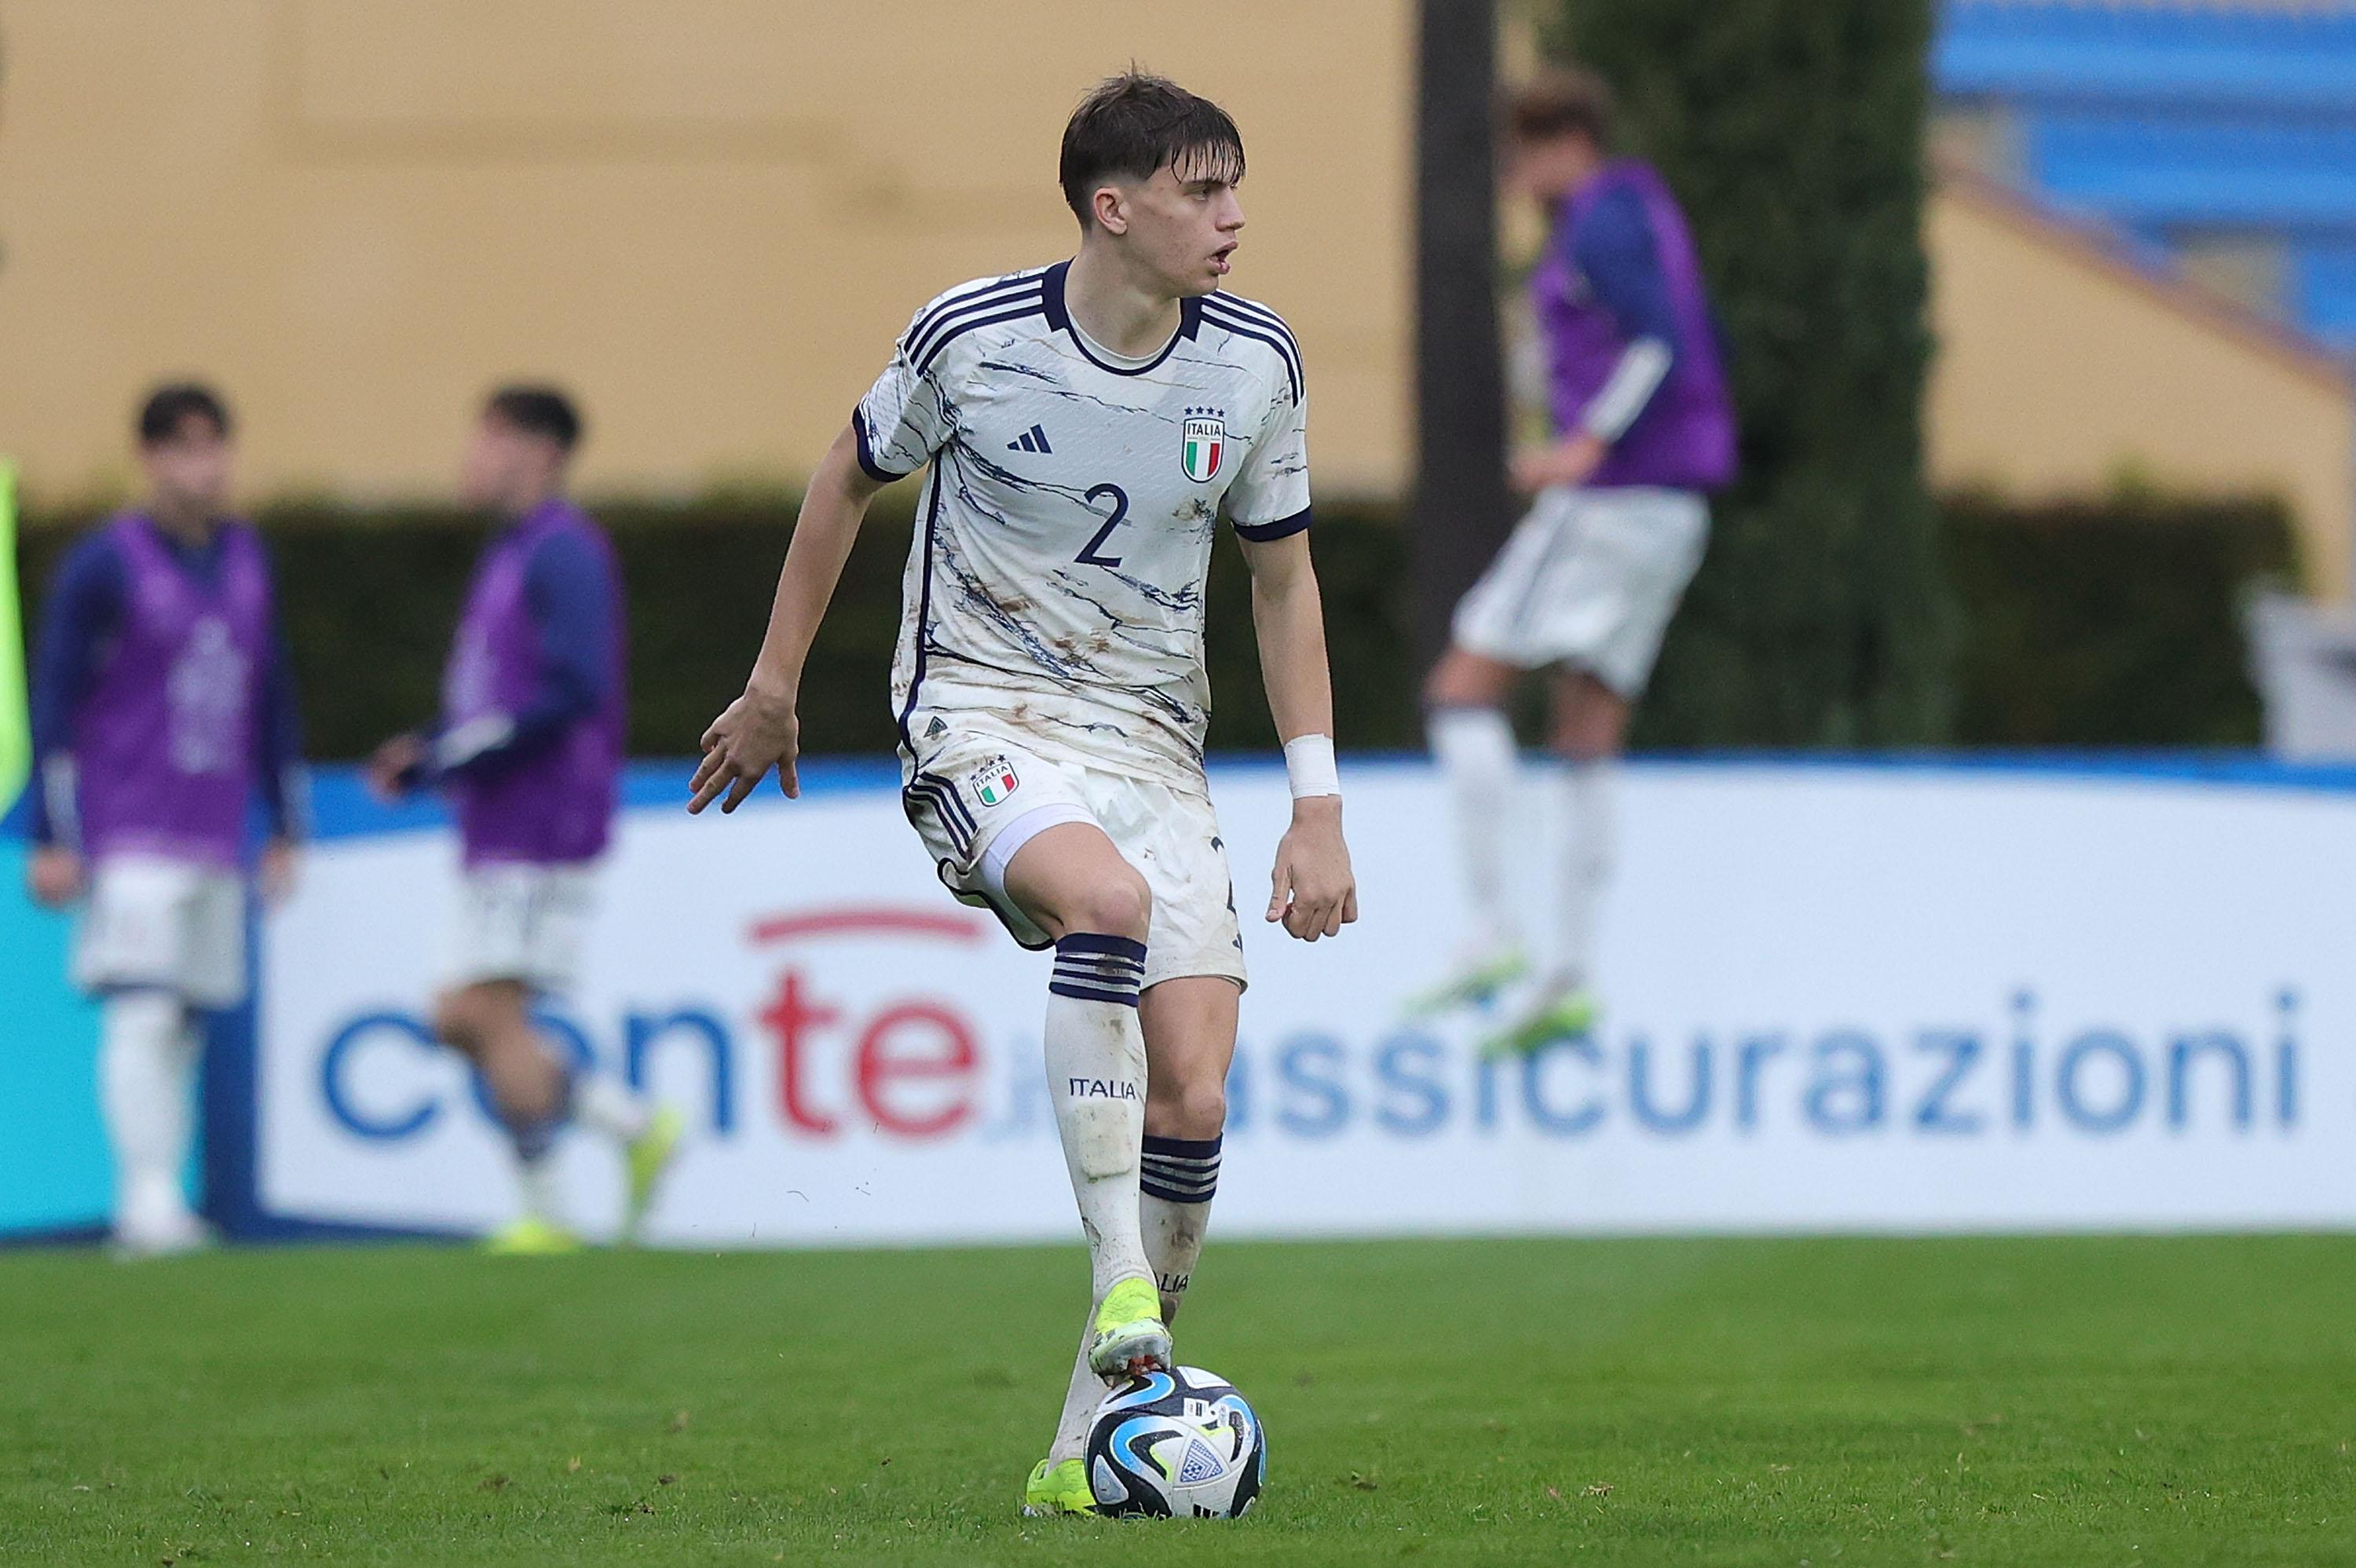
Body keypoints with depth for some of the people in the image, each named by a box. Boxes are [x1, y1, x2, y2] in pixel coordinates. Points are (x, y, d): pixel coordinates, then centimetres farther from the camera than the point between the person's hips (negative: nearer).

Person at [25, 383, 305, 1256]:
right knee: (143, 1017, -15)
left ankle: (156, 1212, 7)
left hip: (217, 845, 6)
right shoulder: (104, 564, -6)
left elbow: (270, 701, 20)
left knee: (184, 1030, 4)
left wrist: (285, 827, 18)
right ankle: (147, 1201, -22)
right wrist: (53, 841, -10)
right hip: (127, 842, -6)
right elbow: (54, 704, -6)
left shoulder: (248, 560, 12)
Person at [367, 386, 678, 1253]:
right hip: (496, 837, 10)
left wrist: (459, 758, -20)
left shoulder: (563, 553, -11)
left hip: (542, 827, -10)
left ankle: (542, 1212, -5)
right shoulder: (509, 556, 20)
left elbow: (573, 692, -21)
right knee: (461, 1021, 6)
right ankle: (636, 1125, 8)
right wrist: (422, 755, 9)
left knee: (491, 1014, -11)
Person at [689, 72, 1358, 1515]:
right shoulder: (973, 338, -9)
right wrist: (774, 684, 17)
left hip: (1154, 740, 4)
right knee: (1109, 903, -37)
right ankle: (1120, 1285, -33)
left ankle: (1091, 1449, 0)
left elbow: (1283, 580, 12)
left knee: (1193, 1100, -11)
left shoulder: (1256, 364, 0)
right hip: (983, 718, -4)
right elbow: (852, 479, 10)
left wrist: (1319, 810, 7)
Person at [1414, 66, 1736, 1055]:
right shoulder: (1648, 215, 19)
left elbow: (1664, 344, -21)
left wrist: (1588, 446, -27)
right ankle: (1571, 980, 4)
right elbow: (1691, 355, 25)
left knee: (1464, 688, -6)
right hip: (1672, 506, 10)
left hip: (1609, 495, -10)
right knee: (1588, 736, 8)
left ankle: (1491, 933, -13)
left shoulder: (1600, 224, -10)